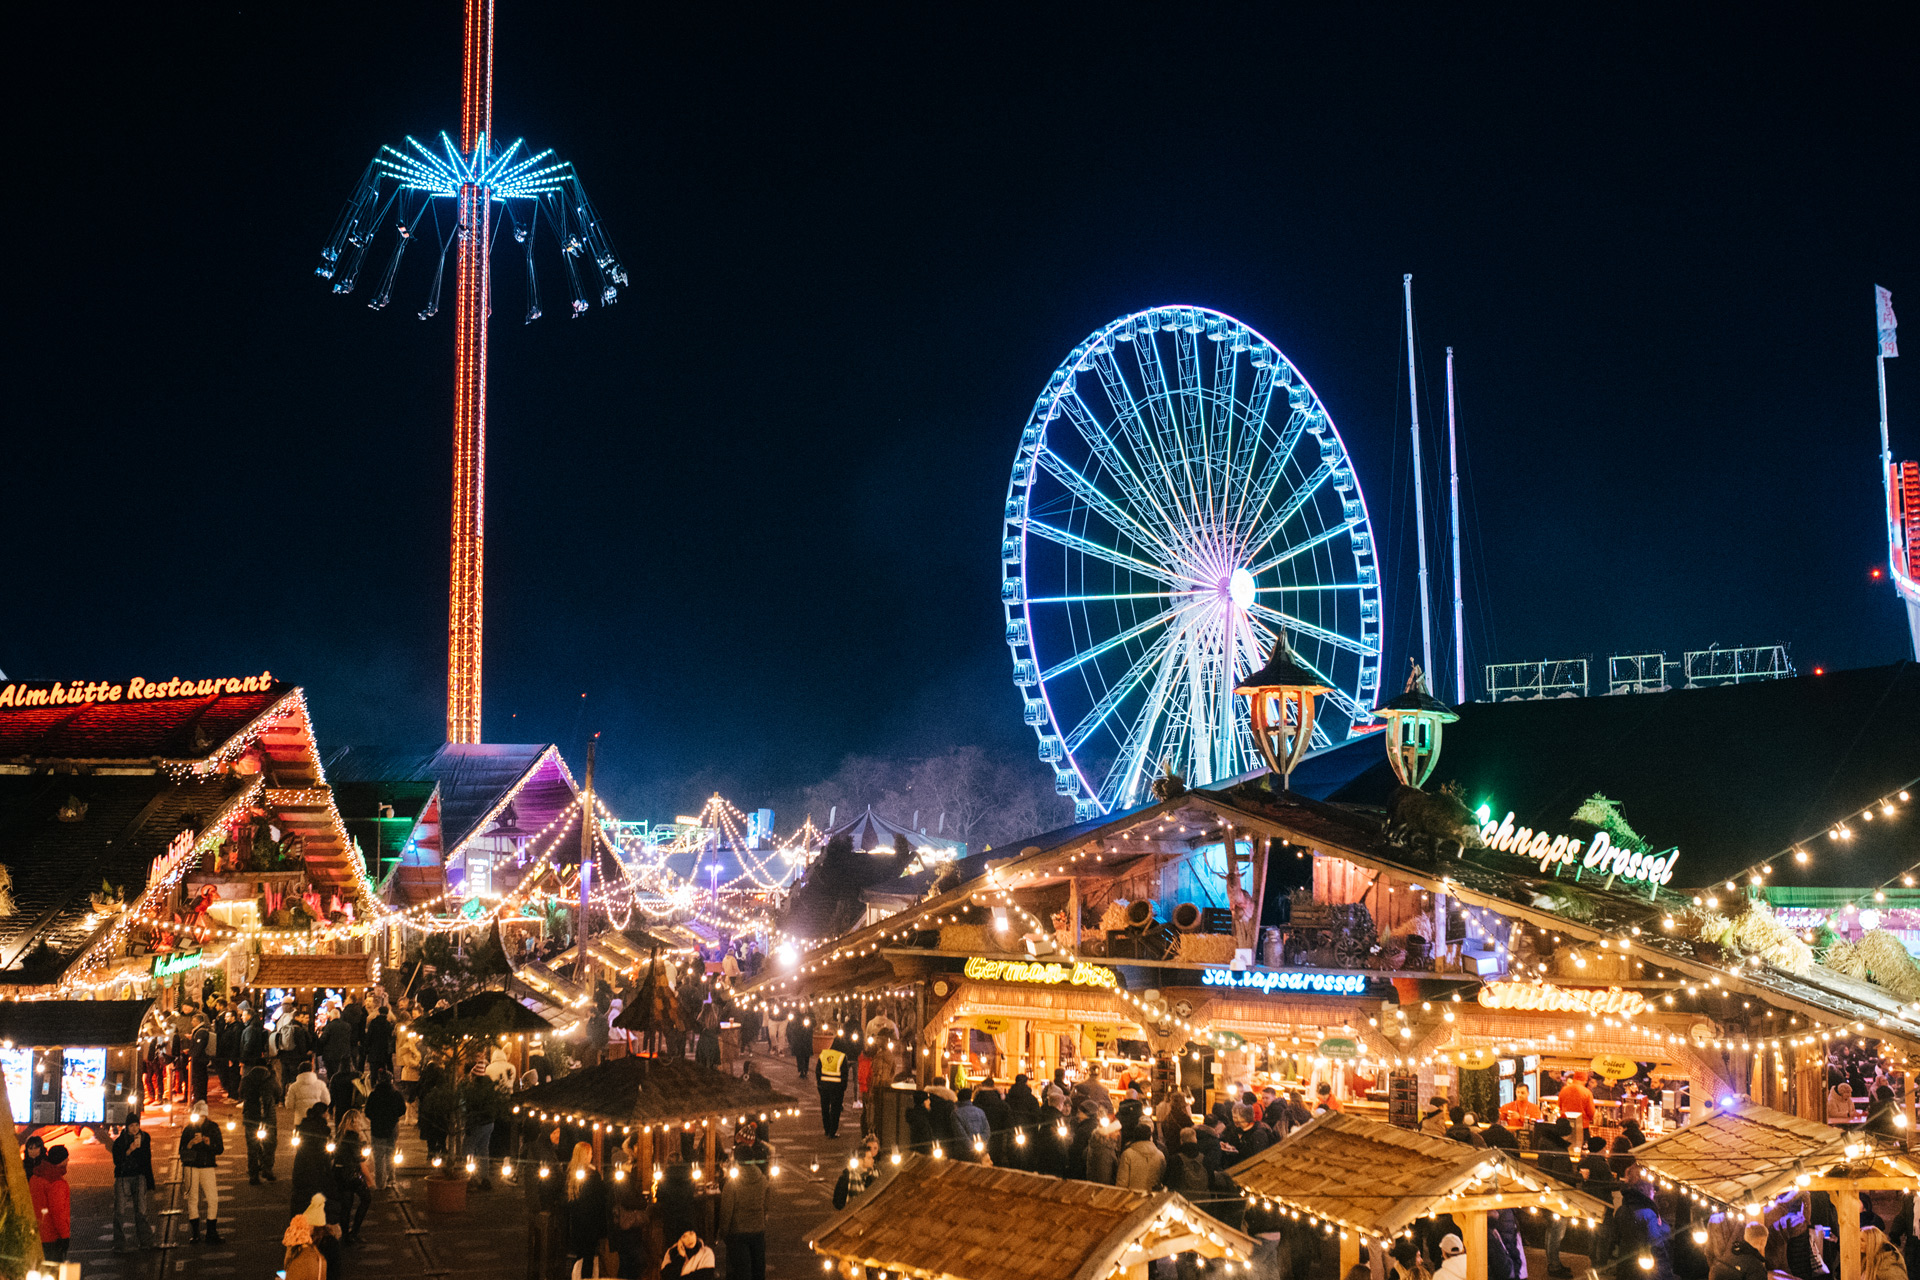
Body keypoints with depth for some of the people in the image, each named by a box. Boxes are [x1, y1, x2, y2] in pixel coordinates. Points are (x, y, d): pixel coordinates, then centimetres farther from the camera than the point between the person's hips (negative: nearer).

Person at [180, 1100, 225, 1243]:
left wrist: (209, 1143, -17)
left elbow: (220, 1149, 2)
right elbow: (182, 1150, 1)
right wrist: (192, 1142, -17)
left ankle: (211, 1232, -1)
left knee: (213, 1199, -8)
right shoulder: (188, 1129, 3)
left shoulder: (213, 1128, 3)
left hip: (208, 1167, 0)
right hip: (192, 1167, 0)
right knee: (193, 1199, 1)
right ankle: (195, 1233, 9)